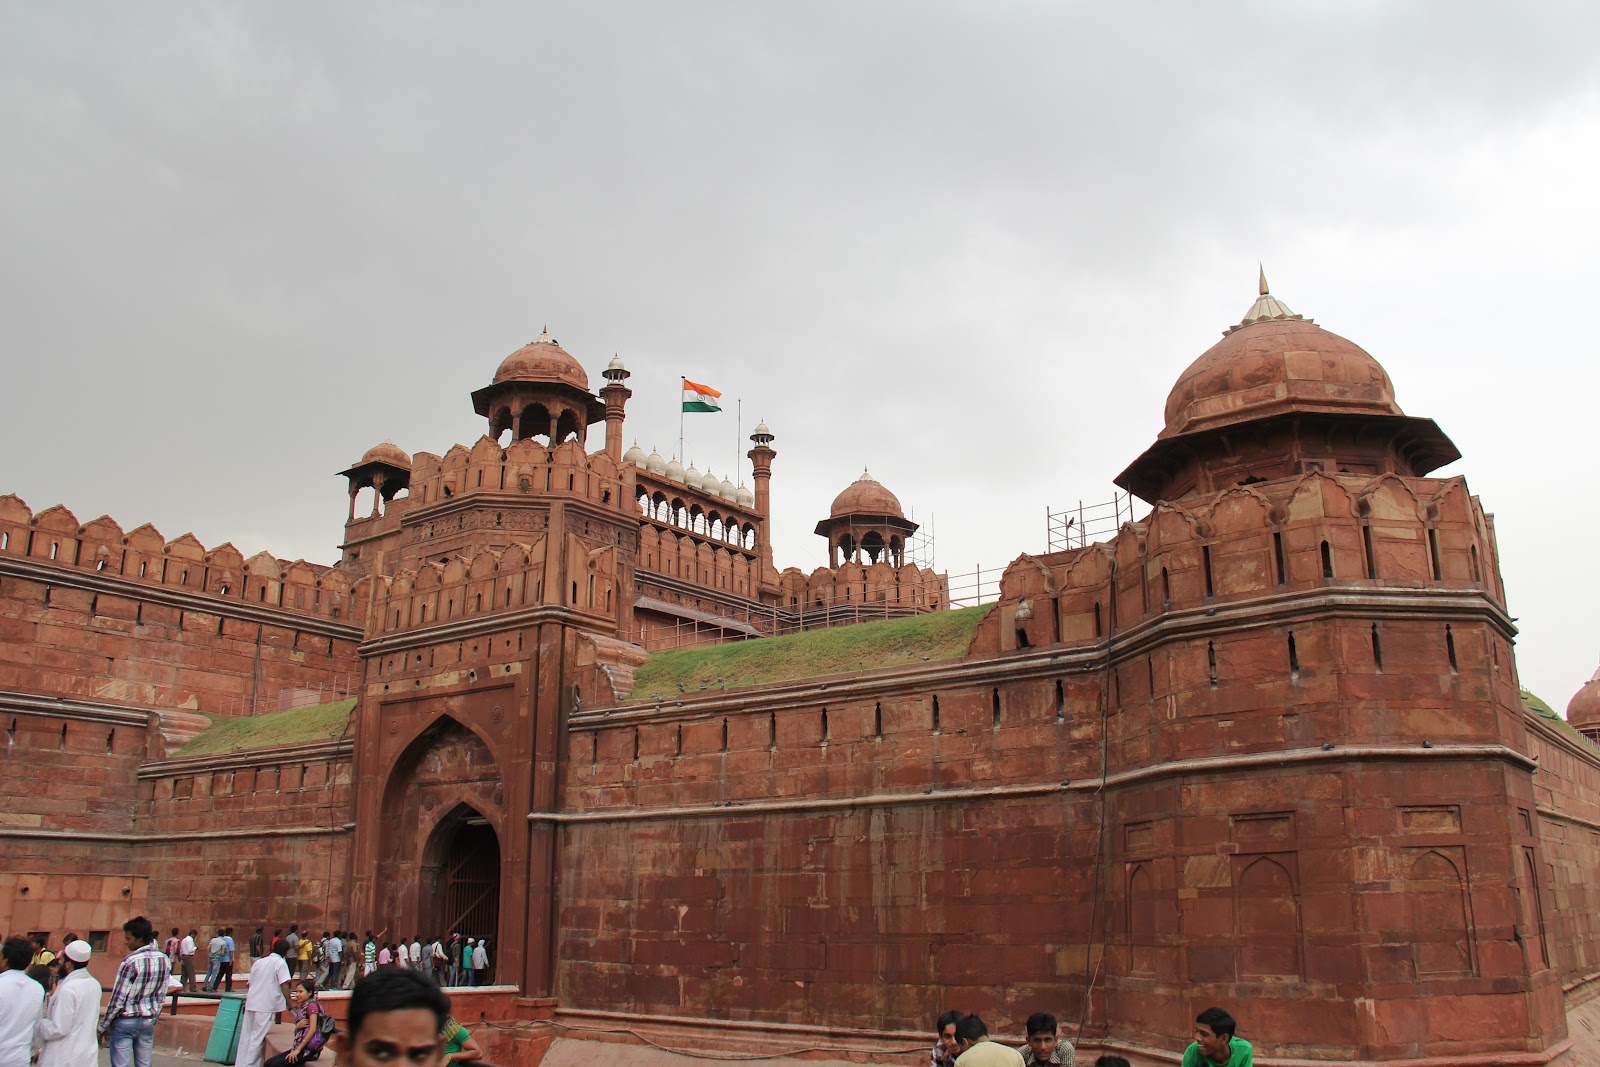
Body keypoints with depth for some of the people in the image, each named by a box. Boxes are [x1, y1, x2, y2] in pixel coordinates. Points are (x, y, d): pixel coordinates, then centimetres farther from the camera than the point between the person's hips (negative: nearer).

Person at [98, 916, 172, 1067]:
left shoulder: (131, 961, -18)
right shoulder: (163, 960, 1)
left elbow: (118, 999, -14)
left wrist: (103, 1027, -4)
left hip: (125, 1022, -6)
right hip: (148, 1021, 6)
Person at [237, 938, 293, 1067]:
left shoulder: (258, 962, 14)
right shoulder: (280, 963, -6)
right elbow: (284, 985, -13)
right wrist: (289, 1003, -6)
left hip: (251, 1003, 6)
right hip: (266, 1006, -6)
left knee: (246, 1036, 11)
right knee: (257, 1037, -1)